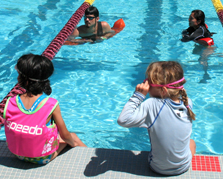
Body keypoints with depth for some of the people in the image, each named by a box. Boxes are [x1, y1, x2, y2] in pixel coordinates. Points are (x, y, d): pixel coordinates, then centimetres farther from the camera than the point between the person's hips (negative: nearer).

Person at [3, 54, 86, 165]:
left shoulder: (10, 103, -17)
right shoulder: (51, 105, -25)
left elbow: (11, 132, -4)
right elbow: (65, 135, -13)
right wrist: (73, 143, 10)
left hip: (18, 154, 4)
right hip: (42, 158, -4)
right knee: (72, 136, 24)